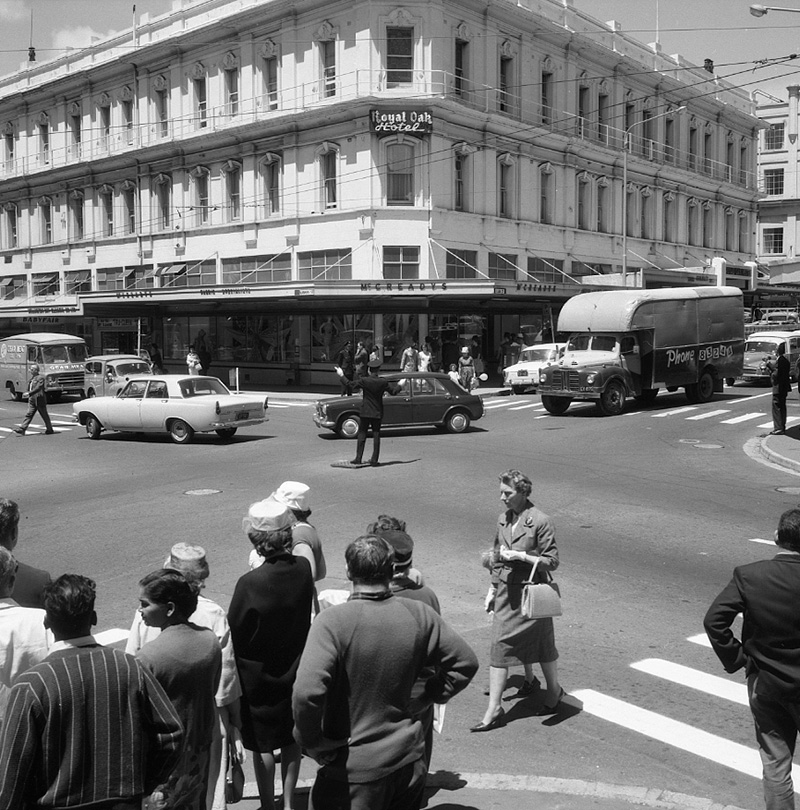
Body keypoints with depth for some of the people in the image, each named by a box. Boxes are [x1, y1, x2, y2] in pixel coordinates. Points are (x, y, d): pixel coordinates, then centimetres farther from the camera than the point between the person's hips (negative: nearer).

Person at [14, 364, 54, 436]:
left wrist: (29, 393, -29)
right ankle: (22, 429, -8)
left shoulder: (40, 378, -12)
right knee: (29, 415, -1)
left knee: (45, 416, 4)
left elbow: (38, 388, -24)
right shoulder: (32, 378, 14)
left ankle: (50, 430, 16)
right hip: (32, 401, 7)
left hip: (39, 401, -7)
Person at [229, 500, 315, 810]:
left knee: (263, 744, 15)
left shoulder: (250, 583, -28)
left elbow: (235, 631, -15)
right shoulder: (303, 568, -15)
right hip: (296, 668, 4)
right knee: (292, 738, 20)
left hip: (259, 674, -4)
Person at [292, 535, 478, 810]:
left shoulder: (332, 622, -21)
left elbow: (306, 693, -30)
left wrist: (314, 745, -14)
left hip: (354, 766, -4)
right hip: (410, 761, 4)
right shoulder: (418, 615, -7)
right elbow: (466, 662, 3)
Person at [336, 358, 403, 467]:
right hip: (378, 413, 2)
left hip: (365, 413, -2)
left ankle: (358, 459, 1)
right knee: (376, 436, 7)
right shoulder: (383, 382, -6)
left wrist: (341, 376, 3)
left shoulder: (364, 381, -12)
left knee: (361, 435, 4)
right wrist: (400, 386, 24)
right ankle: (374, 460, 6)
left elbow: (350, 386, -9)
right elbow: (394, 391, 3)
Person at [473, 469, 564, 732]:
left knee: (541, 643, 11)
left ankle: (554, 690, 37)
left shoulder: (540, 521, -15)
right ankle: (494, 710, 8)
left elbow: (552, 561, -13)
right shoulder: (503, 519, 4)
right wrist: (492, 589, 13)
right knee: (500, 645, 3)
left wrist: (520, 555, -21)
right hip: (506, 591, 5)